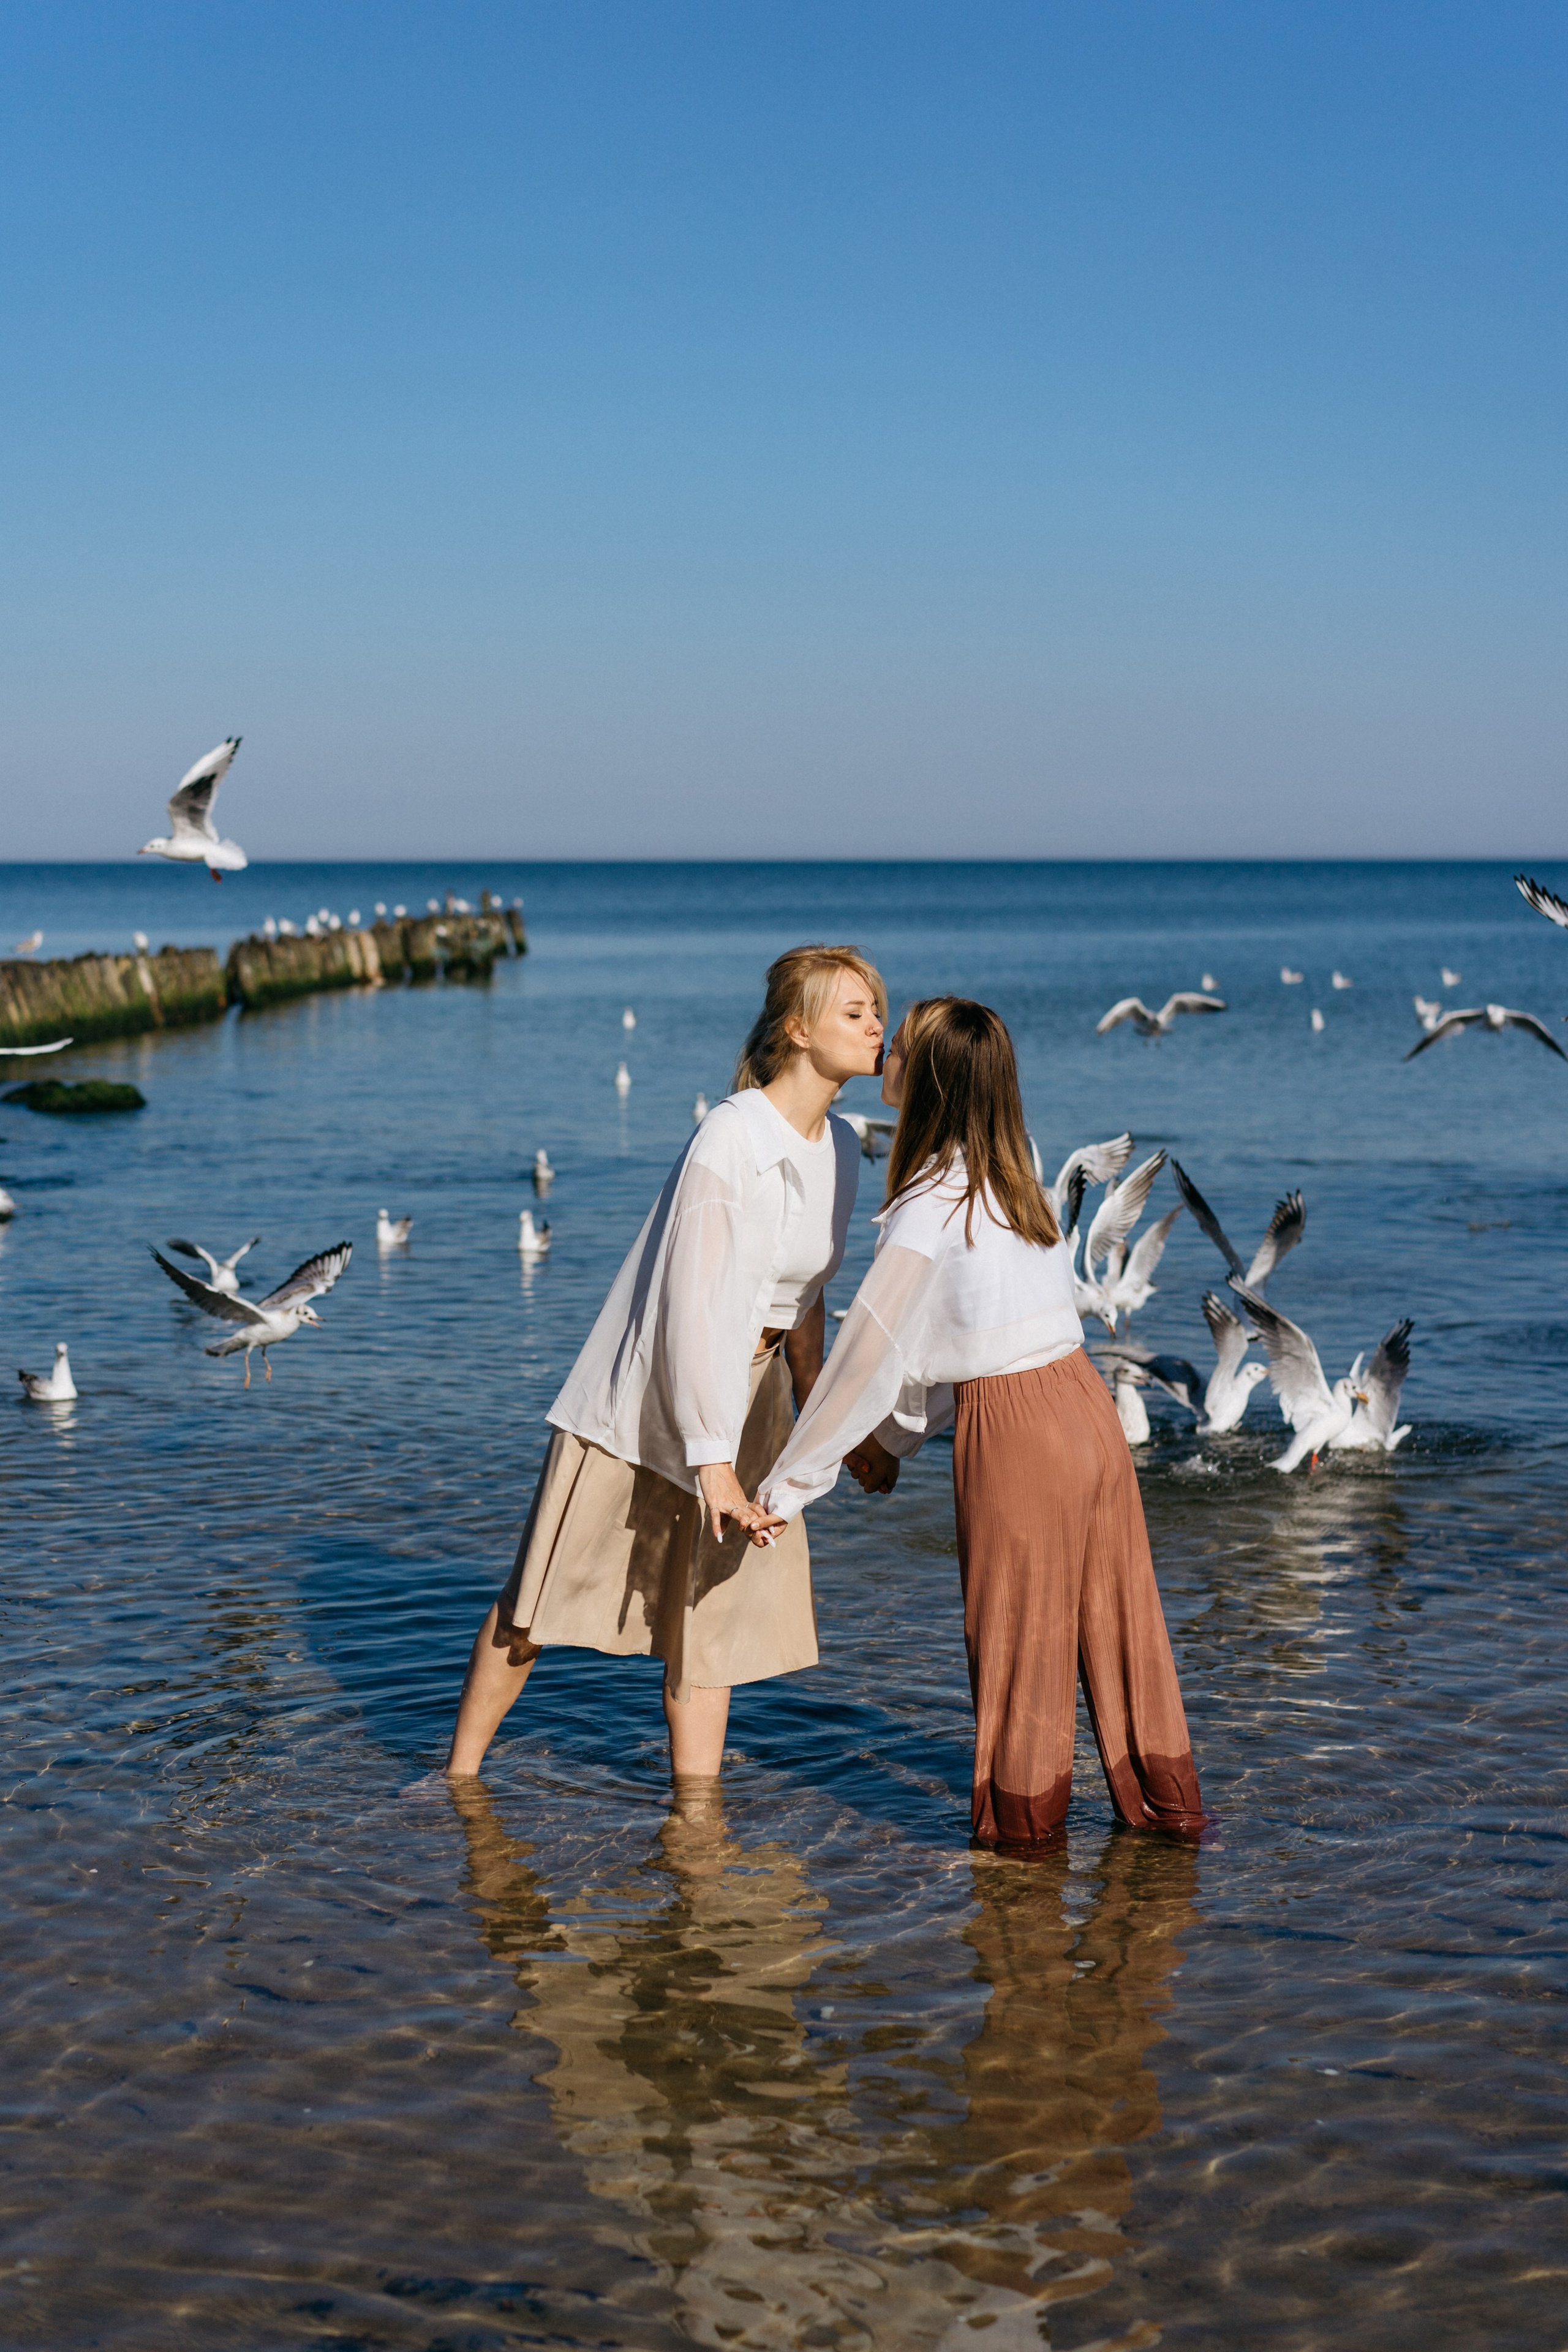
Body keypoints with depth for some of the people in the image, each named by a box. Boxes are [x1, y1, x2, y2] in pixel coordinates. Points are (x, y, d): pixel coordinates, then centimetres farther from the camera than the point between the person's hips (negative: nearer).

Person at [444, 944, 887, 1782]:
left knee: (712, 1616, 8)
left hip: (744, 1399, 7)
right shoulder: (730, 1138, -23)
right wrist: (712, 1463, -30)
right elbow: (694, 1302, -27)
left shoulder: (840, 1150, 1)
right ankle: (459, 1773, 22)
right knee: (542, 1595, 6)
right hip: (647, 1394, -6)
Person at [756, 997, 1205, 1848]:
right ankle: (1163, 1801, 28)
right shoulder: (1009, 1179, 10)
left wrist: (787, 1485, -11)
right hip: (1086, 1407, 8)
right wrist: (896, 1435, 23)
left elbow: (868, 1354, -17)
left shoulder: (931, 1206, -15)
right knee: (1113, 1617, 17)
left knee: (1016, 1630, 9)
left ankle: (1023, 1823, 23)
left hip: (1014, 1430, -8)